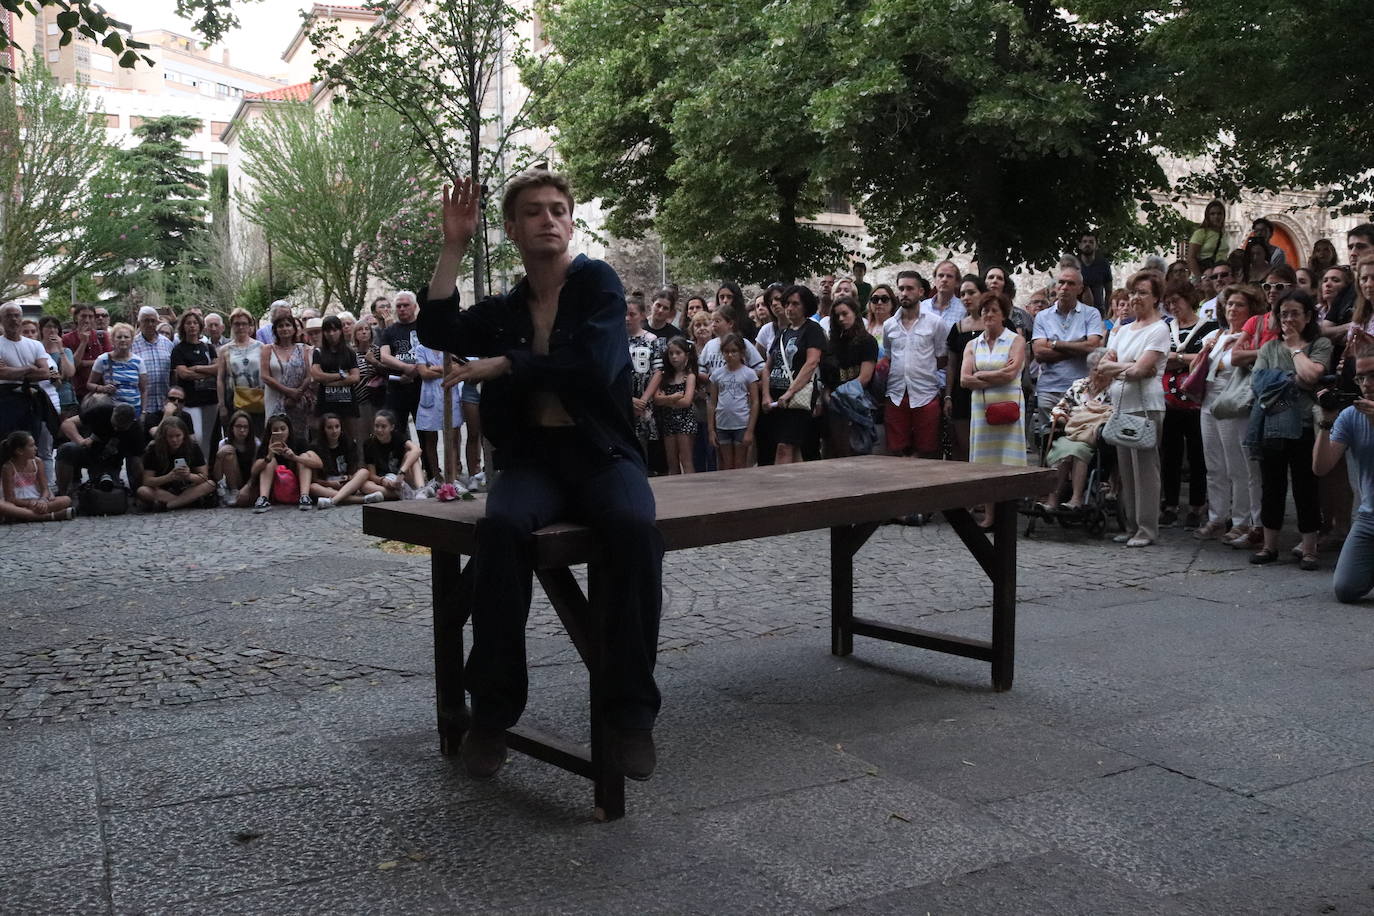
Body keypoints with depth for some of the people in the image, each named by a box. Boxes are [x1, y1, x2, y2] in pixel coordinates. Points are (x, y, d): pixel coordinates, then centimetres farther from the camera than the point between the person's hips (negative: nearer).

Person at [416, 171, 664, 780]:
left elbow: (593, 364, -14)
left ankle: (631, 711, -25)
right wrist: (453, 246, -1)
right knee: (501, 525, -32)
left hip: (602, 454, -2)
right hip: (532, 456, 3)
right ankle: (492, 712, -22)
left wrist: (505, 364, -8)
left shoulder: (597, 282, 2)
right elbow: (438, 331, -1)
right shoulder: (507, 309, 15)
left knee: (636, 528, -35)